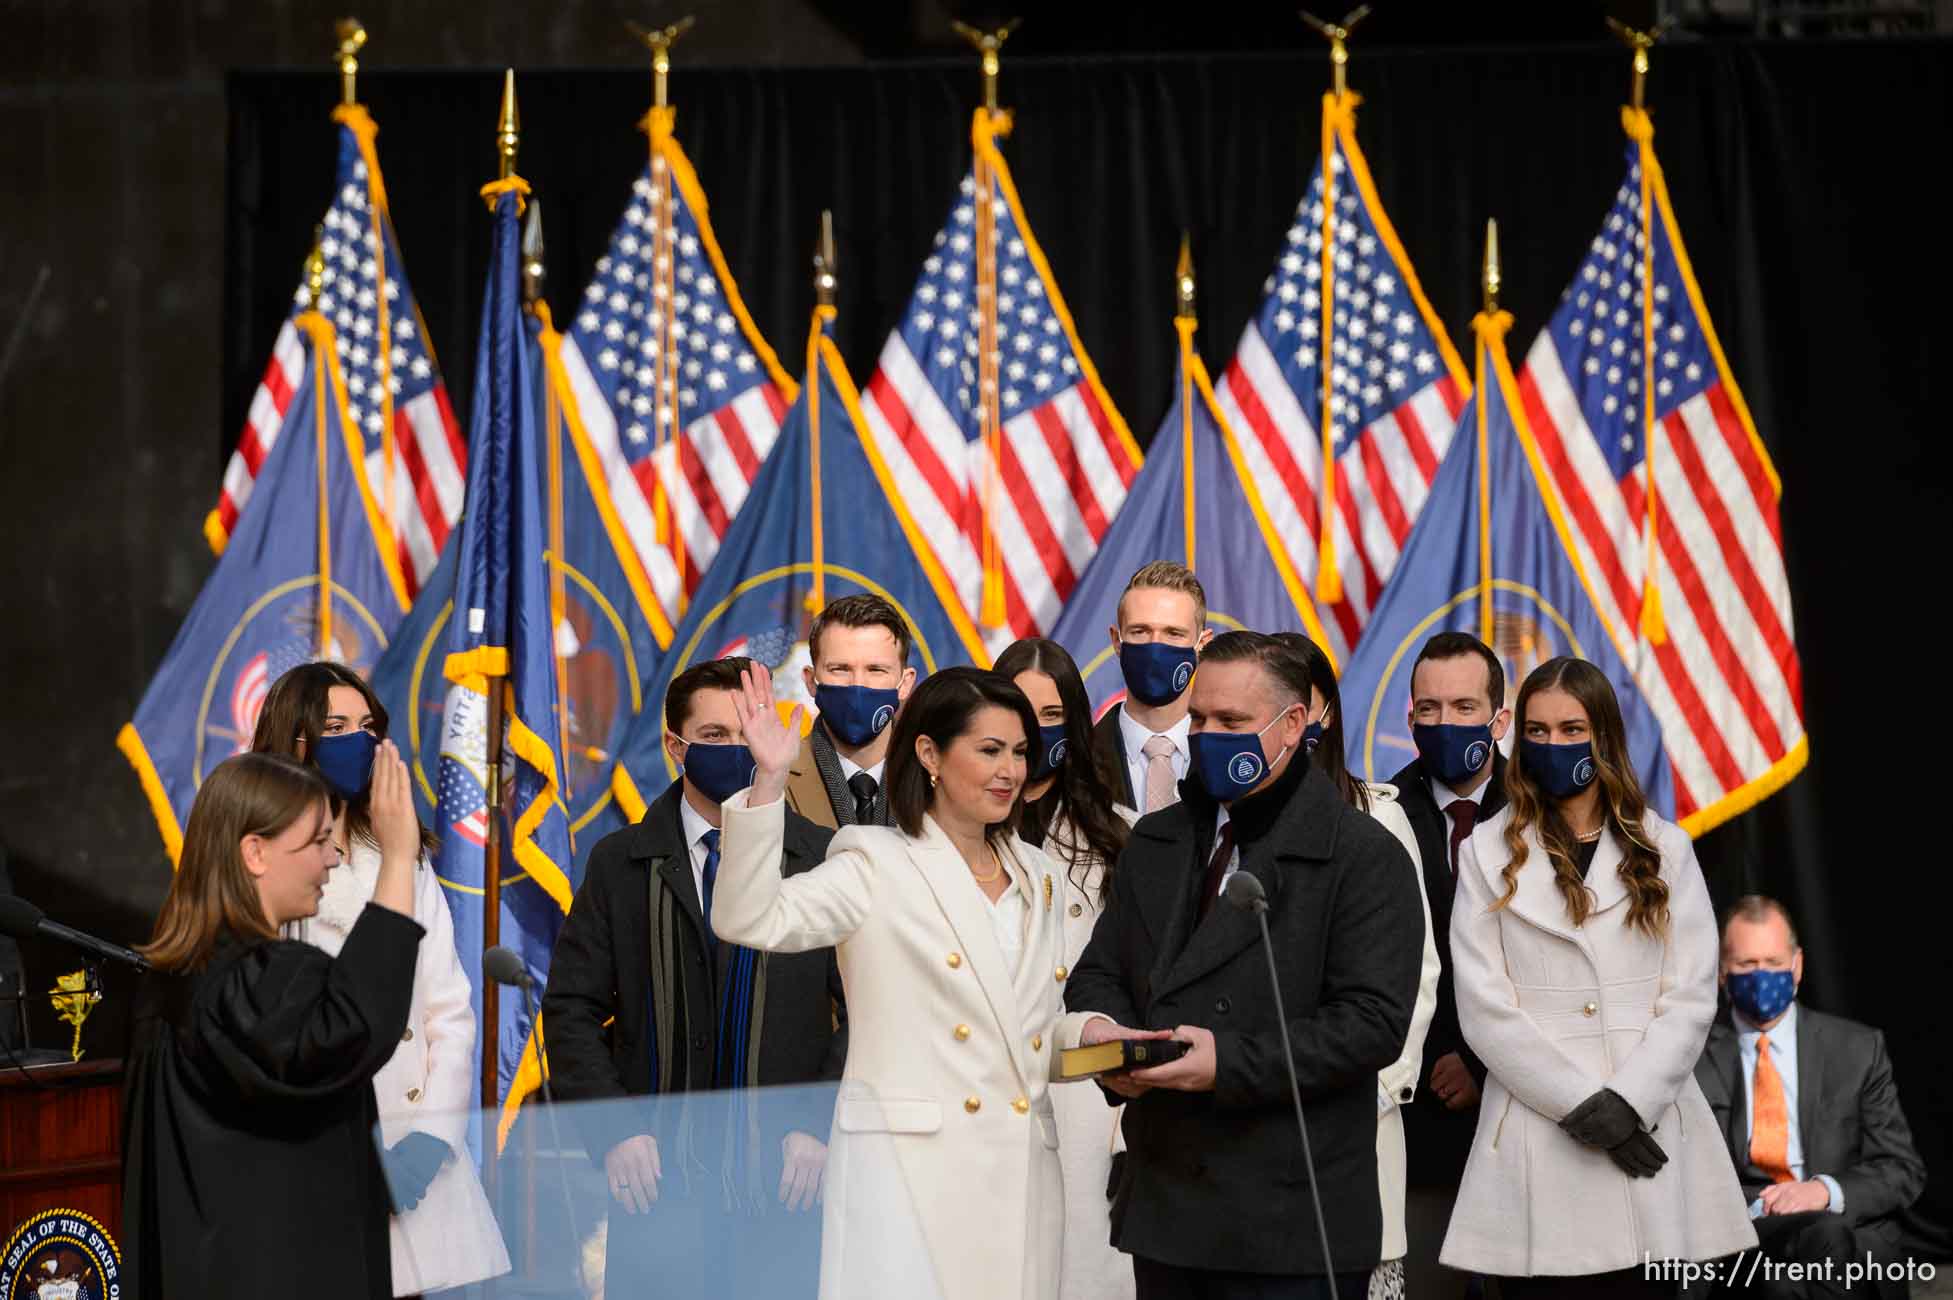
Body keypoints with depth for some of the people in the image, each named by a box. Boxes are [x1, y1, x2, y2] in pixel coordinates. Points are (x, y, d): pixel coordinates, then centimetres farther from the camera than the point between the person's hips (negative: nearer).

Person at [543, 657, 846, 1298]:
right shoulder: (620, 863, 7)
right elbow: (571, 1010, 4)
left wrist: (819, 1127, -8)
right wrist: (614, 1130, -7)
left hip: (787, 1175, 0)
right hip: (658, 1173, 0)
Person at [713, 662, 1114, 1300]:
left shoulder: (1037, 876, 17)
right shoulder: (879, 864, -2)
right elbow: (747, 919, -17)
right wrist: (769, 780, -25)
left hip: (1021, 1172, 6)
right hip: (908, 1168, -5)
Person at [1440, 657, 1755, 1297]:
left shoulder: (1664, 848, 9)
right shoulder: (1488, 852, 5)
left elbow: (1692, 996, 2)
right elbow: (1484, 1006, -3)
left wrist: (1630, 1104, -12)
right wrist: (1582, 1103, -12)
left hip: (1649, 1135, 1)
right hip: (1534, 1141, -1)